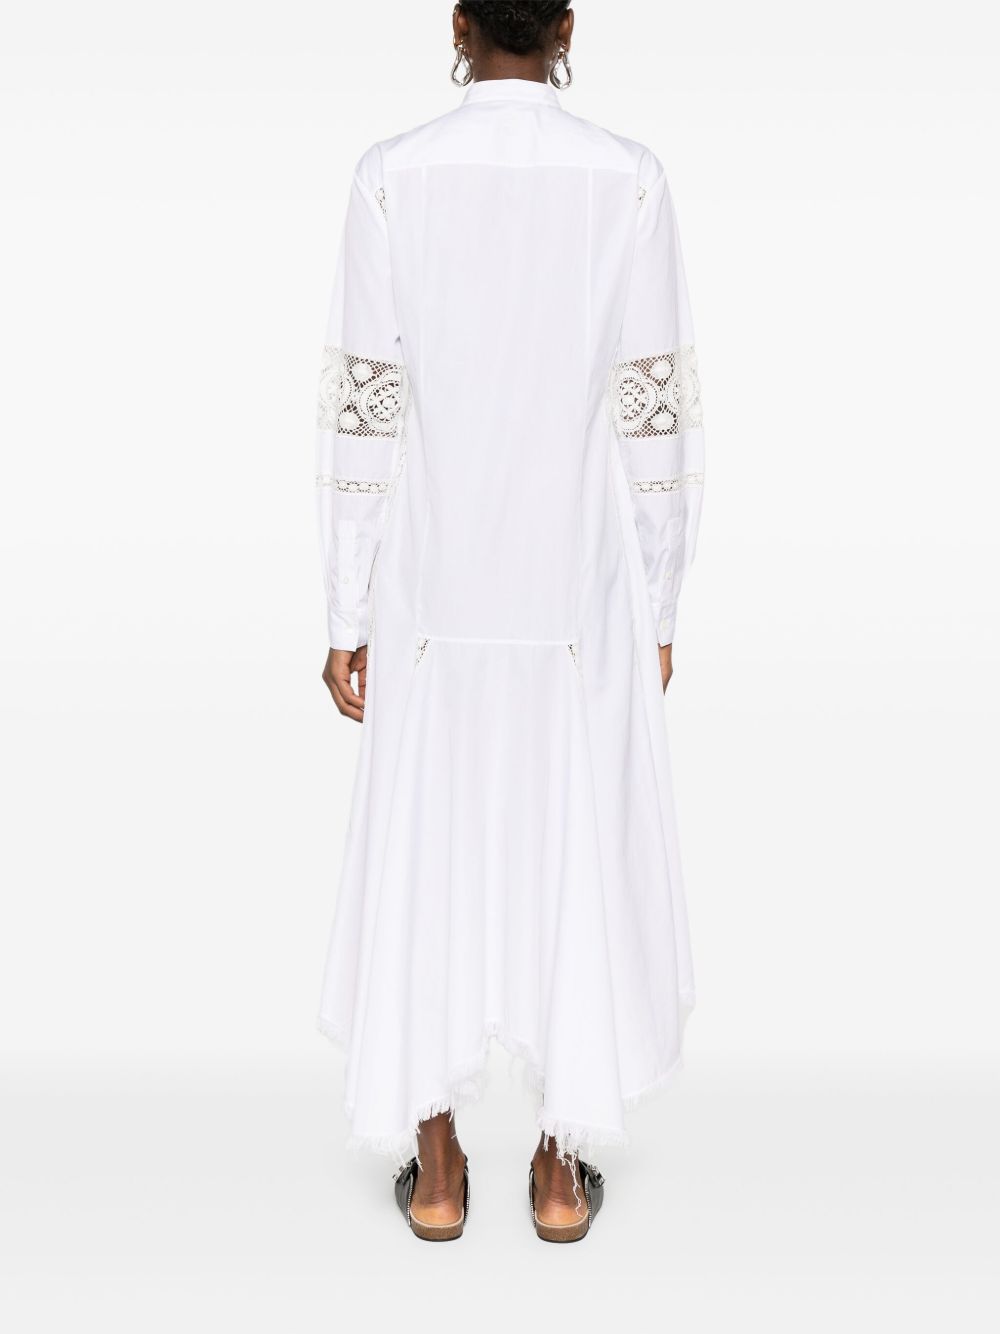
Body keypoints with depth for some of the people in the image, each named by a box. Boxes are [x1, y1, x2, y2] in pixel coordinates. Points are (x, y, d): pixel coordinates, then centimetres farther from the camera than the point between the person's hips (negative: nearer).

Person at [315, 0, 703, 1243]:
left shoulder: (391, 176, -4)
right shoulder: (629, 178, -3)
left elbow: (359, 408, -6)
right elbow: (657, 411, -4)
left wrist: (347, 614, 1)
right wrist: (658, 613, 5)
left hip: (433, 592, 0)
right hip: (582, 591, 0)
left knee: (426, 858, 11)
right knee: (579, 857, 11)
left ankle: (434, 1168, 21)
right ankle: (563, 1170, 21)